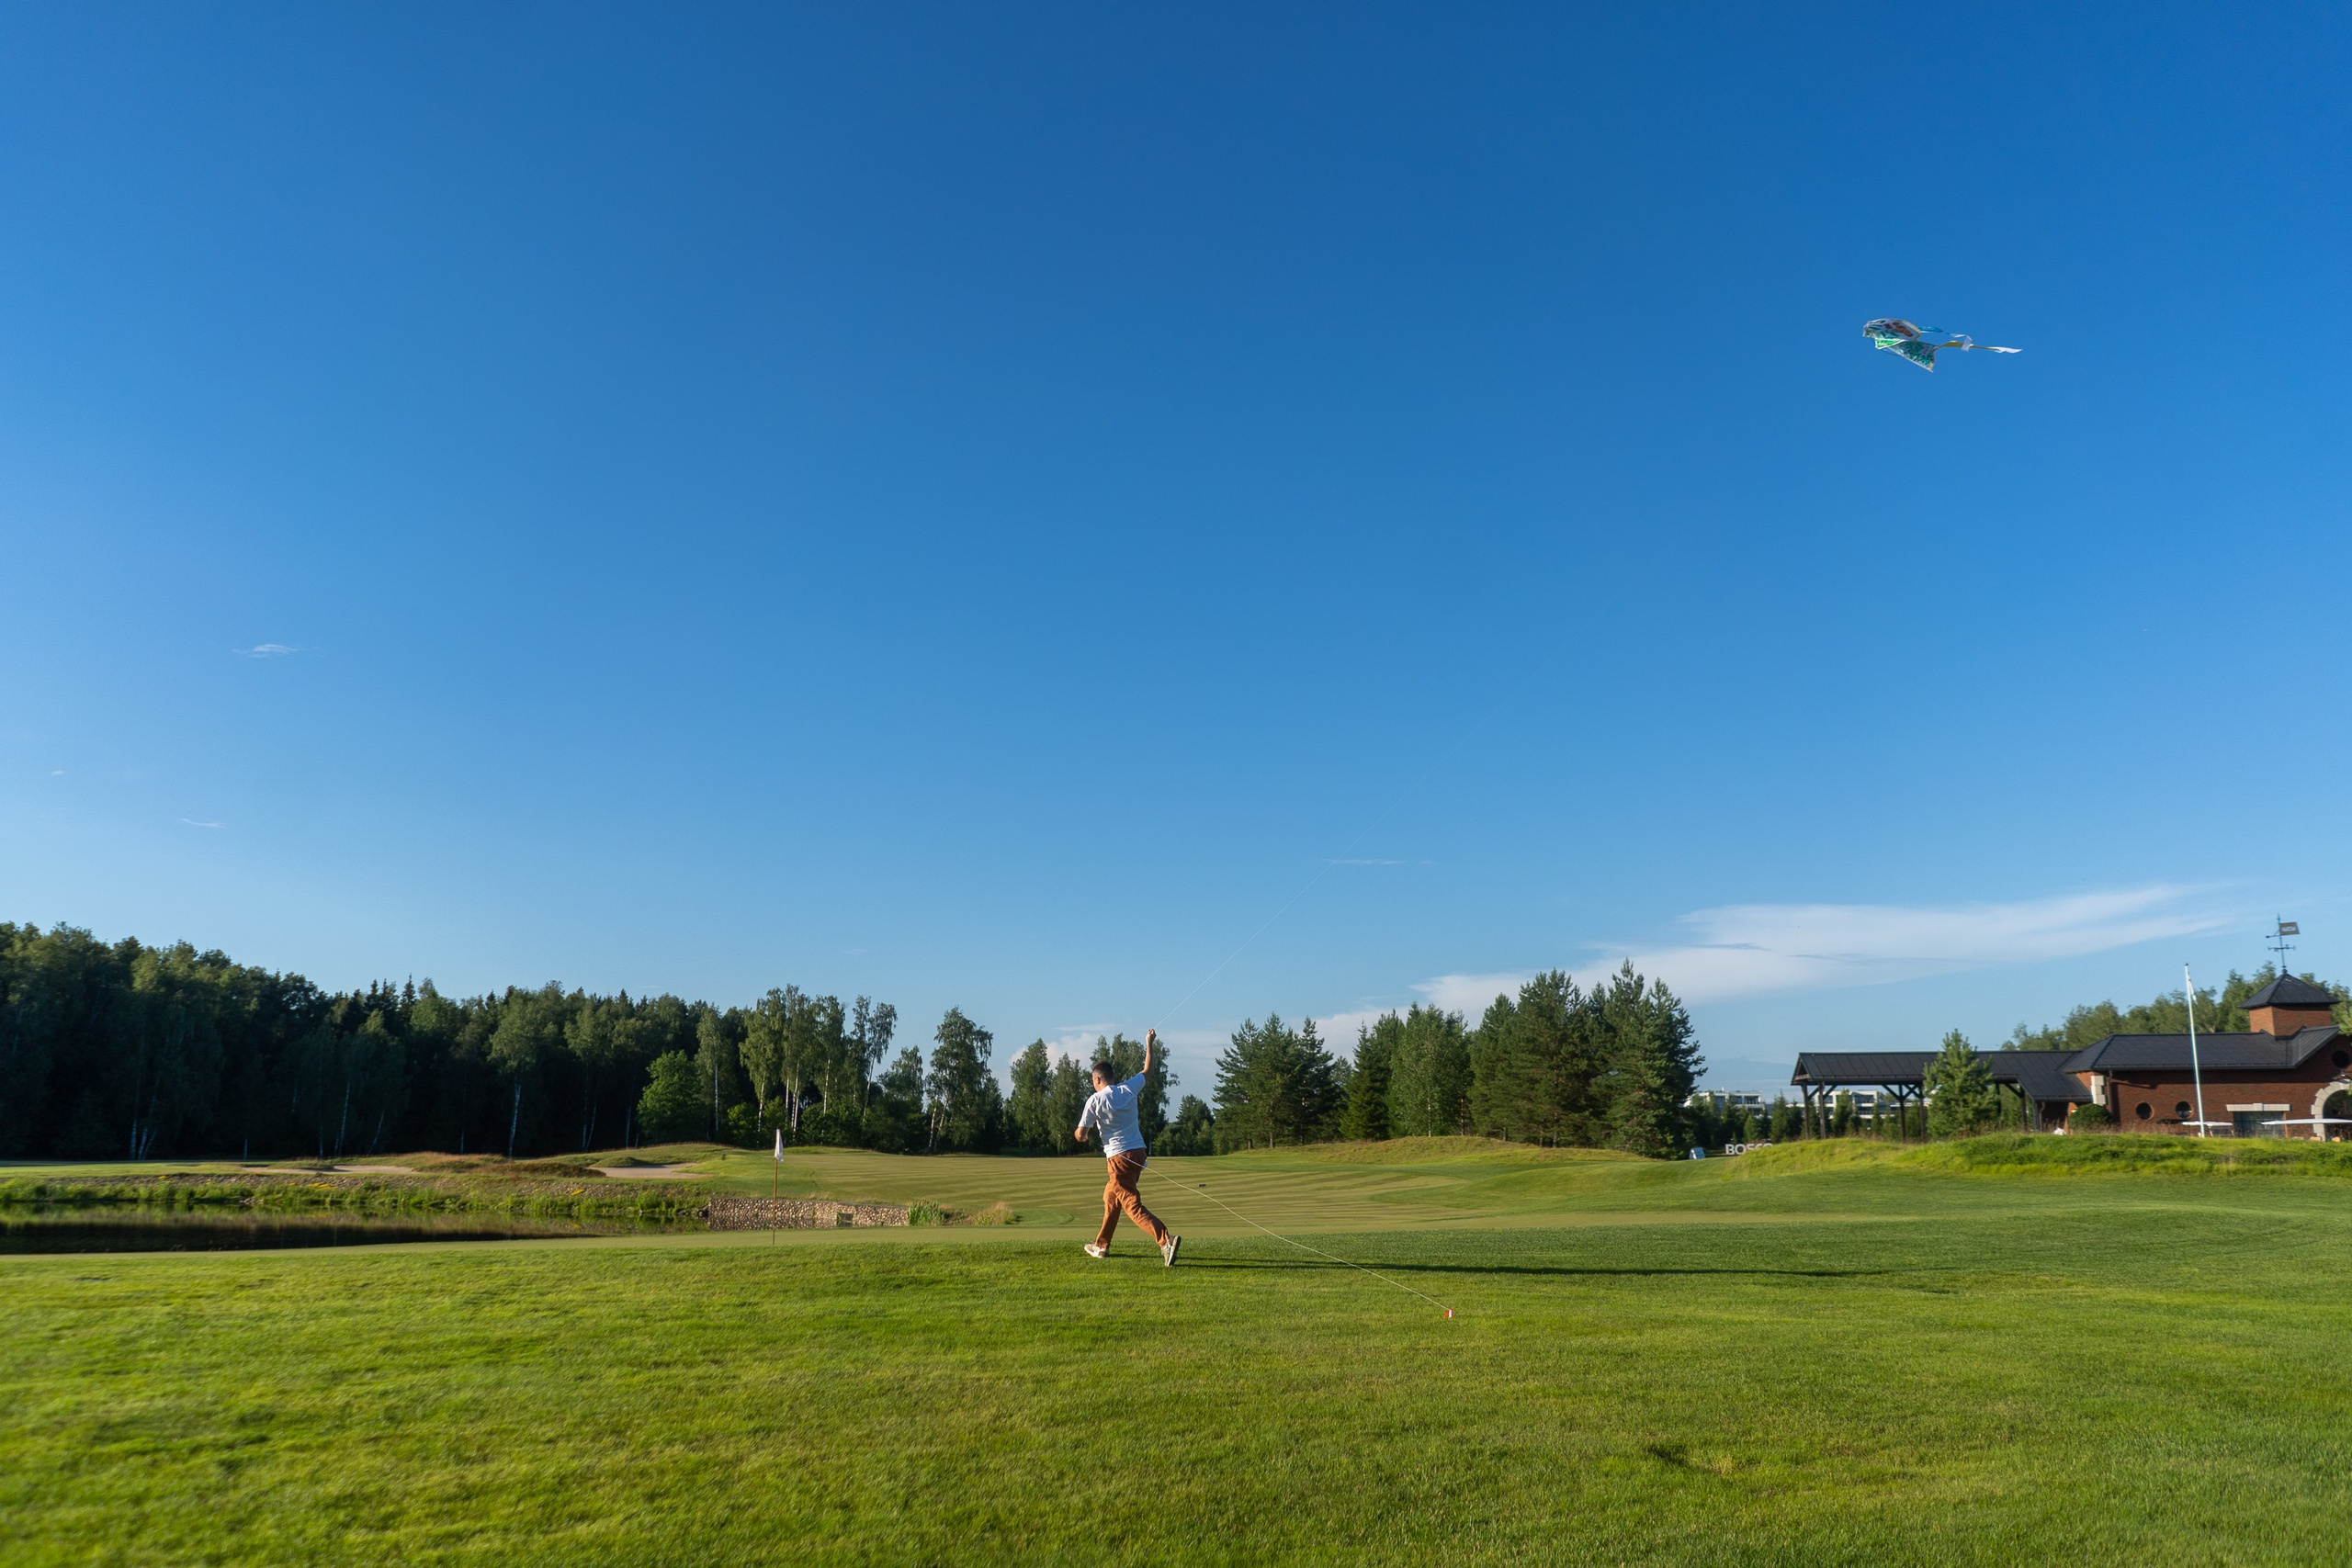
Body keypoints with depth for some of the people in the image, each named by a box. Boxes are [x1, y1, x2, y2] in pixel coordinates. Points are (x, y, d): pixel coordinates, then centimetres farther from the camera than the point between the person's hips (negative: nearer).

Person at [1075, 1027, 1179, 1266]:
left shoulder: (1095, 1100, -9)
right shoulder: (1128, 1089, 3)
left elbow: (1080, 1135, -6)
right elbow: (1147, 1072, 23)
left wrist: (1082, 1135, 19)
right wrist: (1149, 1045, 34)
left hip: (1119, 1157, -7)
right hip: (1138, 1152, 7)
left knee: (1133, 1206, -10)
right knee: (1110, 1197, 24)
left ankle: (1166, 1241, -29)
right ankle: (1102, 1245, 34)